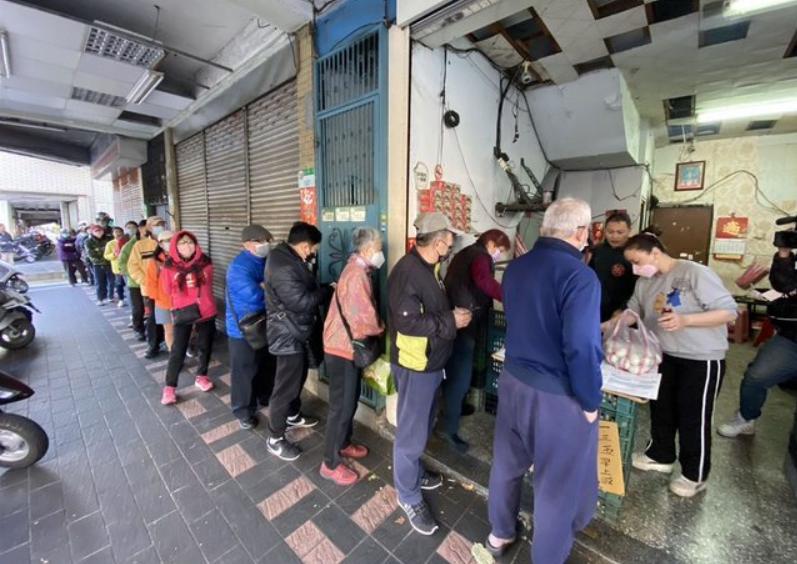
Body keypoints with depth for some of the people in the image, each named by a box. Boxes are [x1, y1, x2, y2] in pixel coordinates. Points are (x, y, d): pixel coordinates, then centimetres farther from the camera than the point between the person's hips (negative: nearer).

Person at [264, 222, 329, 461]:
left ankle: (293, 415, 47)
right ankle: (275, 439, 19)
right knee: (286, 385, 2)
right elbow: (301, 301, -28)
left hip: (295, 330, 11)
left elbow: (305, 290, 12)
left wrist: (320, 288, -3)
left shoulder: (289, 258, 7)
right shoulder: (283, 267, -27)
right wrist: (327, 290, -16)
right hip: (287, 334, -11)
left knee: (299, 375, 25)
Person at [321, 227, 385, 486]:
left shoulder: (356, 270, 10)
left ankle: (344, 444, 40)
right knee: (342, 406, 3)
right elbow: (365, 320, -24)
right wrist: (381, 328, -5)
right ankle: (331, 463, 19)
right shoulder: (357, 274, -23)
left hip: (349, 347, 10)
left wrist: (376, 326, 1)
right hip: (342, 350, -10)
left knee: (350, 401, 22)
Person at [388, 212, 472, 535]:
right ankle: (408, 496, 28)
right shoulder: (408, 271, -24)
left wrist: (453, 314, 1)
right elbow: (408, 322, -30)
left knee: (422, 425, 25)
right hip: (415, 365, -9)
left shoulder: (429, 268, 7)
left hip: (431, 362, 10)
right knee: (412, 432, 8)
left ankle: (414, 473, 46)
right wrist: (451, 322, -23)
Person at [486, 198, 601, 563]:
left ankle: (500, 534, 48)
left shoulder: (515, 267, 2)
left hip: (513, 380, 7)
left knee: (507, 463, 25)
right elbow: (581, 349, -24)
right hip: (558, 395, -7)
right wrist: (590, 401, -9)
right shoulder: (579, 275, -22)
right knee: (559, 484, 17)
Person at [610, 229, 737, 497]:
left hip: (701, 359, -6)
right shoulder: (645, 281, -1)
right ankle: (660, 456, 40)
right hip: (663, 355, 6)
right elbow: (633, 311, 6)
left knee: (693, 416, 7)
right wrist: (607, 326, -8)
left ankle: (695, 475, 29)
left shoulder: (695, 273, -20)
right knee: (660, 408, 18)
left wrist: (685, 320, -34)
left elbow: (729, 311, -20)